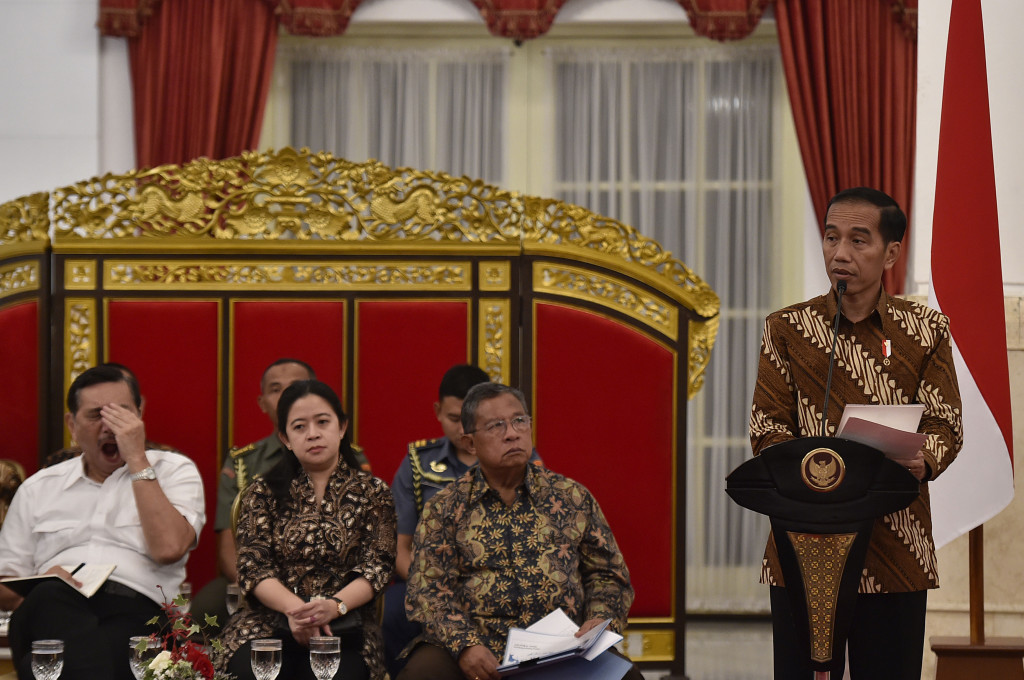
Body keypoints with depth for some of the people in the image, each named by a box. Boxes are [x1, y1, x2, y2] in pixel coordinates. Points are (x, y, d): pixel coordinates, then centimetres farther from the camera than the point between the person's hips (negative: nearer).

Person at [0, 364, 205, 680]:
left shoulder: (174, 470, 16)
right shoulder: (39, 487, 24)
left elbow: (168, 548, -4)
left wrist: (137, 460, -1)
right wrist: (45, 587, -6)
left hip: (134, 610, -3)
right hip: (53, 608, 3)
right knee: (48, 596, -38)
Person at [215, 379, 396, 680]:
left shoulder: (372, 492, 12)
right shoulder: (264, 491, 13)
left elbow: (377, 566, 2)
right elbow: (252, 565, 2)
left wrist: (333, 607, -19)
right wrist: (294, 608, -19)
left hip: (344, 625, 0)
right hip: (270, 619, 0)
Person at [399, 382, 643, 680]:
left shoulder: (572, 497, 14)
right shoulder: (444, 508, 10)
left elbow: (607, 575, 17)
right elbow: (428, 590, 2)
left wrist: (600, 620, -4)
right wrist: (464, 644, -16)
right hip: (479, 653, -1)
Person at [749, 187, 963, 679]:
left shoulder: (925, 330, 8)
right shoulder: (786, 328, 7)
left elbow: (945, 423, 4)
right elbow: (766, 430, 2)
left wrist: (922, 460, -20)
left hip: (895, 547, 0)